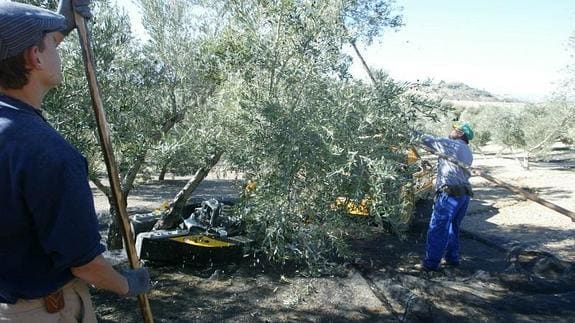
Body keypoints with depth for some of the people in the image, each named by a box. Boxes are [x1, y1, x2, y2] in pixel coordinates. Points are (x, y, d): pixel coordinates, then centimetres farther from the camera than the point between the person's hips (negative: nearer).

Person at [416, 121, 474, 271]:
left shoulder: (450, 144, -8)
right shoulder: (468, 152, 17)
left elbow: (426, 139, -6)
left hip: (450, 193, -8)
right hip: (464, 194, 8)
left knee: (437, 229, -2)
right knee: (453, 227, 20)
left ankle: (431, 263, 2)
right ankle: (452, 258, 28)